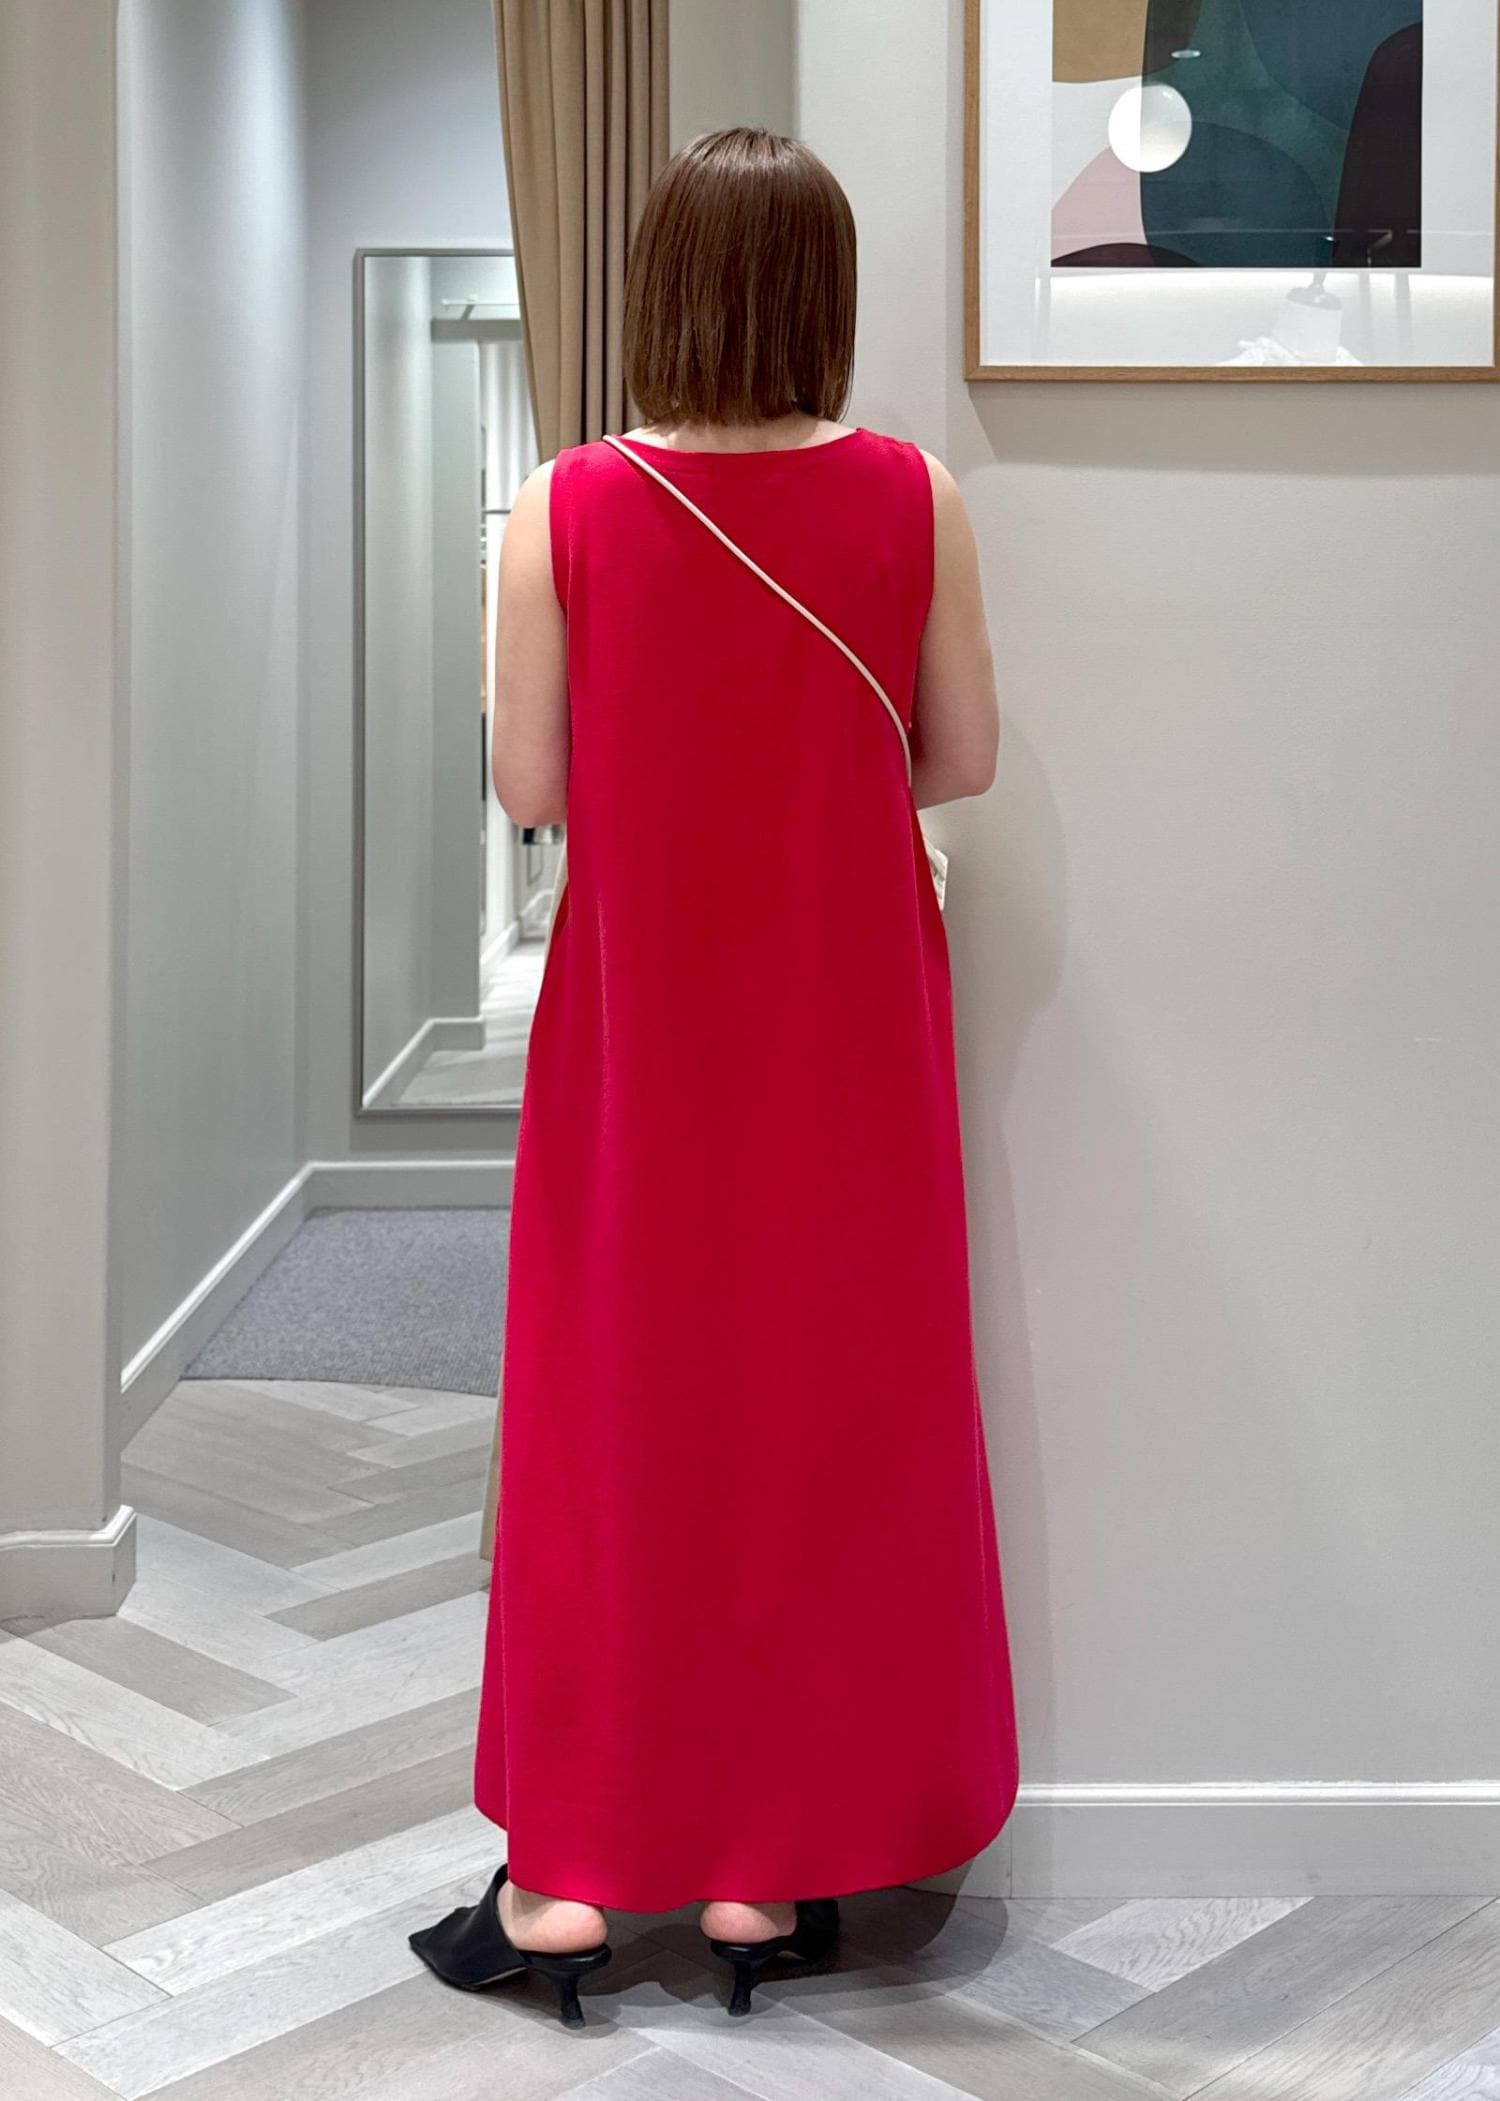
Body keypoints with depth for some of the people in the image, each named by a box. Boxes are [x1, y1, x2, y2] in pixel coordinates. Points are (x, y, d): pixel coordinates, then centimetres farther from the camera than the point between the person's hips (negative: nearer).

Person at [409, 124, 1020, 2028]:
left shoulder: (567, 510, -10)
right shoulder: (912, 497, -7)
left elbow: (529, 789, -7)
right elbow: (961, 759, -1)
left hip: (640, 1021, -1)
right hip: (846, 1024, 1)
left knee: (610, 1405, 10)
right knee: (829, 1406, 10)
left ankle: (564, 1876, 17)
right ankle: (773, 1871, 20)